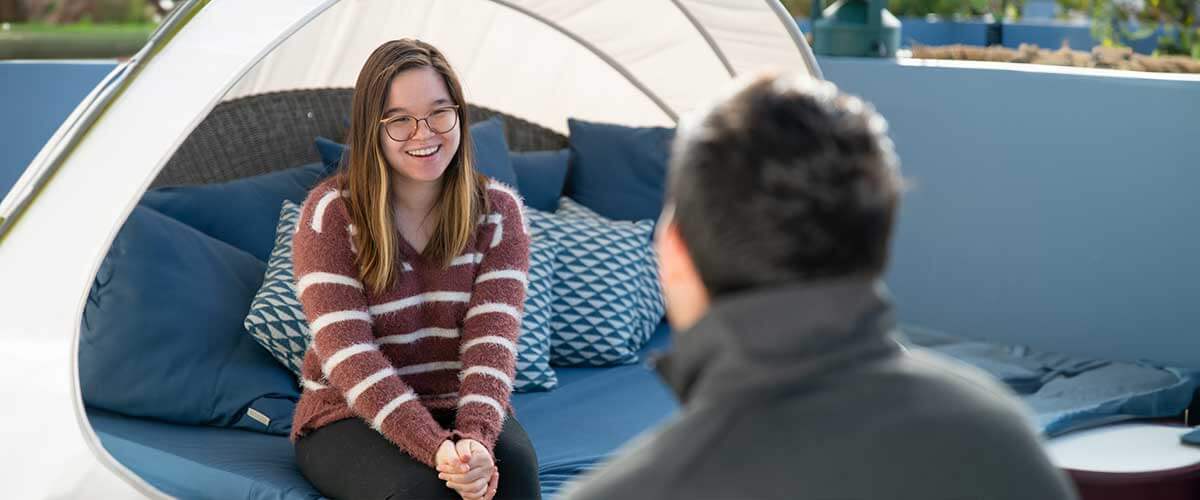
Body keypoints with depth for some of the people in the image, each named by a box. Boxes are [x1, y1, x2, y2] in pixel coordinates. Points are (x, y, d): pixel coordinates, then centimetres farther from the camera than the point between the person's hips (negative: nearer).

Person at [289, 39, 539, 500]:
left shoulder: (497, 209, -3)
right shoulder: (330, 214, -11)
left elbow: (491, 338, -14)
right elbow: (349, 354, -20)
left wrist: (477, 436, -33)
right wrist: (437, 448, -33)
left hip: (460, 412, 2)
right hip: (348, 417, -2)